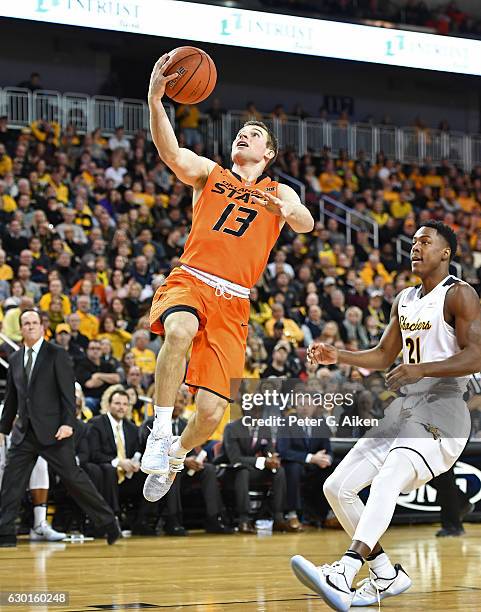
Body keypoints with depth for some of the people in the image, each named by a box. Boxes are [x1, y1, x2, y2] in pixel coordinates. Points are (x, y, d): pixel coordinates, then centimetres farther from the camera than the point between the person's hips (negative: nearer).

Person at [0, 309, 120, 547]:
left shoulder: (57, 355, -2)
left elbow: (68, 391, -8)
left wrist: (68, 423, -17)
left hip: (52, 431, -5)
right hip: (24, 432, 5)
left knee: (73, 477, -4)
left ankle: (109, 523, 6)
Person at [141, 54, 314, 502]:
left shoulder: (279, 193, 18)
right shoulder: (209, 173, 17)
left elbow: (306, 223, -5)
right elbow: (170, 153, -4)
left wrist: (287, 210, -30)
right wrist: (155, 100, -21)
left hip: (232, 303, 1)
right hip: (188, 281, -1)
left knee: (211, 411, -8)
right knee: (179, 332, -39)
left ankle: (176, 454, 26)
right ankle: (160, 432, -26)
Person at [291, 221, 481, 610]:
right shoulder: (405, 300, 18)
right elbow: (383, 356, 28)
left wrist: (421, 369, -30)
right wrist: (338, 356, 13)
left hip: (441, 410, -9)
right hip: (404, 410, 9)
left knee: (387, 480, -33)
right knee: (337, 487, 2)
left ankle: (344, 573, -48)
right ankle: (387, 576, 11)